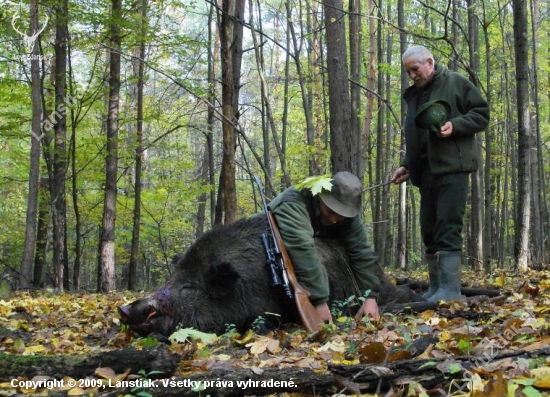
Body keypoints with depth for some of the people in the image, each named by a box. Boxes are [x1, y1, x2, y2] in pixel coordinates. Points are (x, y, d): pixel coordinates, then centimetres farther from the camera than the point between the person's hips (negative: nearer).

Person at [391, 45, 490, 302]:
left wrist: (455, 125, -16)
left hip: (452, 167, -7)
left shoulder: (456, 83, 3)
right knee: (429, 230, 6)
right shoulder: (413, 96, 22)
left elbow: (482, 114, -1)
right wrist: (406, 165, 13)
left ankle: (451, 288, -14)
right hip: (427, 171, 7)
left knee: (448, 227, -13)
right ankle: (436, 287, 10)